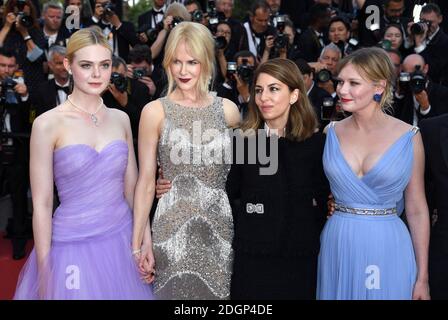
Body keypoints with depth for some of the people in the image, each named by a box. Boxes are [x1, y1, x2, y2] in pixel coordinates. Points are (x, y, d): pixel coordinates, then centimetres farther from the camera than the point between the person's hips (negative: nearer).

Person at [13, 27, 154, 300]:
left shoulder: (121, 119, 3)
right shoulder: (48, 123, -10)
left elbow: (132, 187, 9)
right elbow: (42, 205, -8)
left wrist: (146, 243, 5)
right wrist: (45, 274, -8)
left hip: (123, 240, 4)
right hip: (73, 246, -4)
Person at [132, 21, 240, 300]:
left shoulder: (228, 110, 3)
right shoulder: (155, 112, -4)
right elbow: (146, 181, -2)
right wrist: (137, 242, -5)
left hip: (220, 227, 2)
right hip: (173, 228, -2)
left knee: (217, 291, 10)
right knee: (174, 291, 6)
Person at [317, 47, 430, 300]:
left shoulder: (409, 137, -6)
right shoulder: (332, 133, 0)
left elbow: (417, 210, -2)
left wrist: (422, 277, -1)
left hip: (388, 249, -2)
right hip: (337, 248, 2)